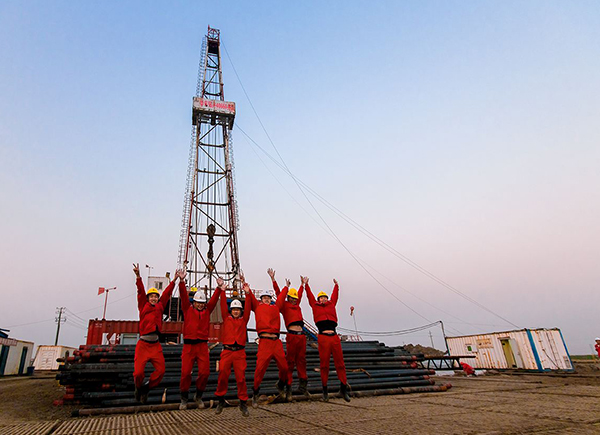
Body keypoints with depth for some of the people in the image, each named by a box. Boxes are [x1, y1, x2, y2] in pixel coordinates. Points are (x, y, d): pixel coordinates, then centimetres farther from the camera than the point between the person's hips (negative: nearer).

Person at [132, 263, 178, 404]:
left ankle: (146, 388, 21)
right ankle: (138, 387, 26)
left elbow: (167, 293, 14)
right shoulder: (143, 306, 6)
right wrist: (138, 276, -15)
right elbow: (141, 292, -5)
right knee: (138, 372, -8)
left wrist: (175, 279, 12)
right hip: (143, 344, -3)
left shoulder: (160, 306, 14)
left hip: (156, 345, 3)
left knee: (160, 370, -5)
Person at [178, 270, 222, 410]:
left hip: (203, 346, 2)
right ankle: (184, 399, 20)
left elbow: (214, 299, 4)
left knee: (205, 372, -1)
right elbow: (183, 296, -5)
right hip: (189, 346, -2)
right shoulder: (188, 309, 7)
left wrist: (219, 288, -10)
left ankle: (198, 396, 22)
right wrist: (182, 281, -17)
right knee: (186, 373, -1)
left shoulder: (207, 311, 12)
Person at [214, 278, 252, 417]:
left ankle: (243, 402, 12)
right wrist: (222, 291, -7)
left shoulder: (244, 320, 11)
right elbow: (223, 306, 2)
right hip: (227, 351, 0)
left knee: (241, 377, -1)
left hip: (240, 352, 0)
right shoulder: (227, 318, 11)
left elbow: (248, 308, 0)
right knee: (222, 375, -1)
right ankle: (220, 399, 20)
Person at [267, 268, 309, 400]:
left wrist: (302, 284, 47)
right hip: (292, 335, -6)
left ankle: (302, 386, 23)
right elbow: (278, 293, 1)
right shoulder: (284, 305, 6)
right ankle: (288, 388, 4)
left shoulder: (297, 305, 22)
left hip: (302, 336, 6)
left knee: (301, 361, 12)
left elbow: (299, 295, 38)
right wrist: (273, 279, -2)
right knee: (290, 362, -3)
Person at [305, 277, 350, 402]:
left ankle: (343, 388, 16)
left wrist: (336, 285, 45)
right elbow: (310, 296, 22)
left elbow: (335, 296, 34)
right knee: (324, 364, 2)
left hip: (335, 337, 3)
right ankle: (325, 390, 16)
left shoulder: (331, 304, 20)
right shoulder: (315, 306, 13)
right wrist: (306, 284, 30)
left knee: (340, 363, 5)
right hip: (323, 337, -3)